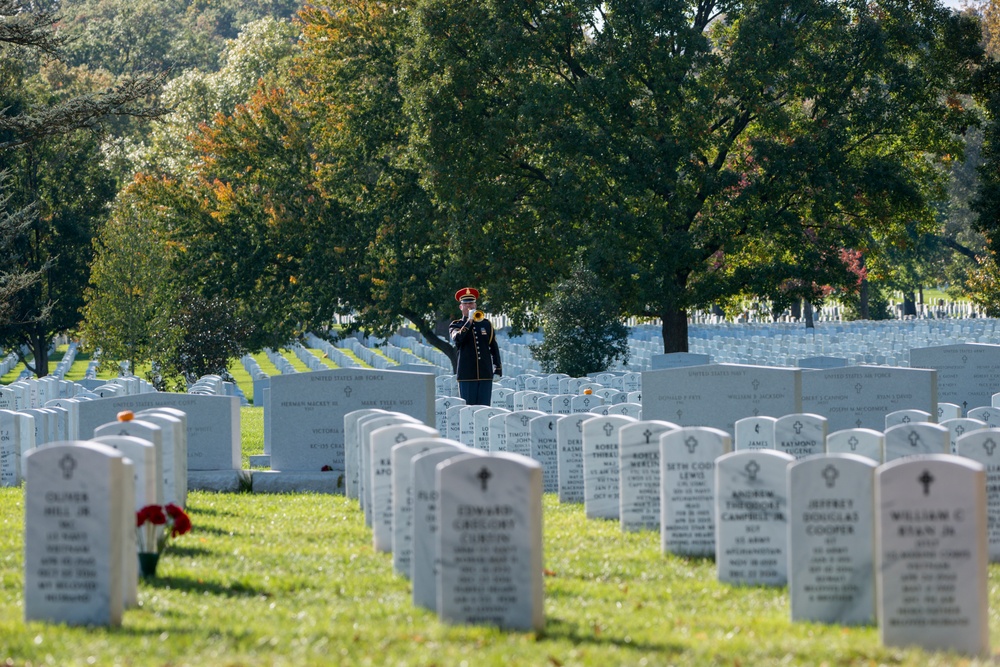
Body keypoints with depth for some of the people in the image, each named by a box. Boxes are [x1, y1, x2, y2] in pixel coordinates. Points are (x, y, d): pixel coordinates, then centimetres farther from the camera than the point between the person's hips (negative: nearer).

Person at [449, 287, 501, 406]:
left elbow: (494, 348, 14)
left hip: (486, 374, 2)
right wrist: (469, 322, -18)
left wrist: (497, 370, 8)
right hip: (467, 375, -2)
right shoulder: (456, 325, 6)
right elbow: (457, 338, -17)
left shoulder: (486, 324, 13)